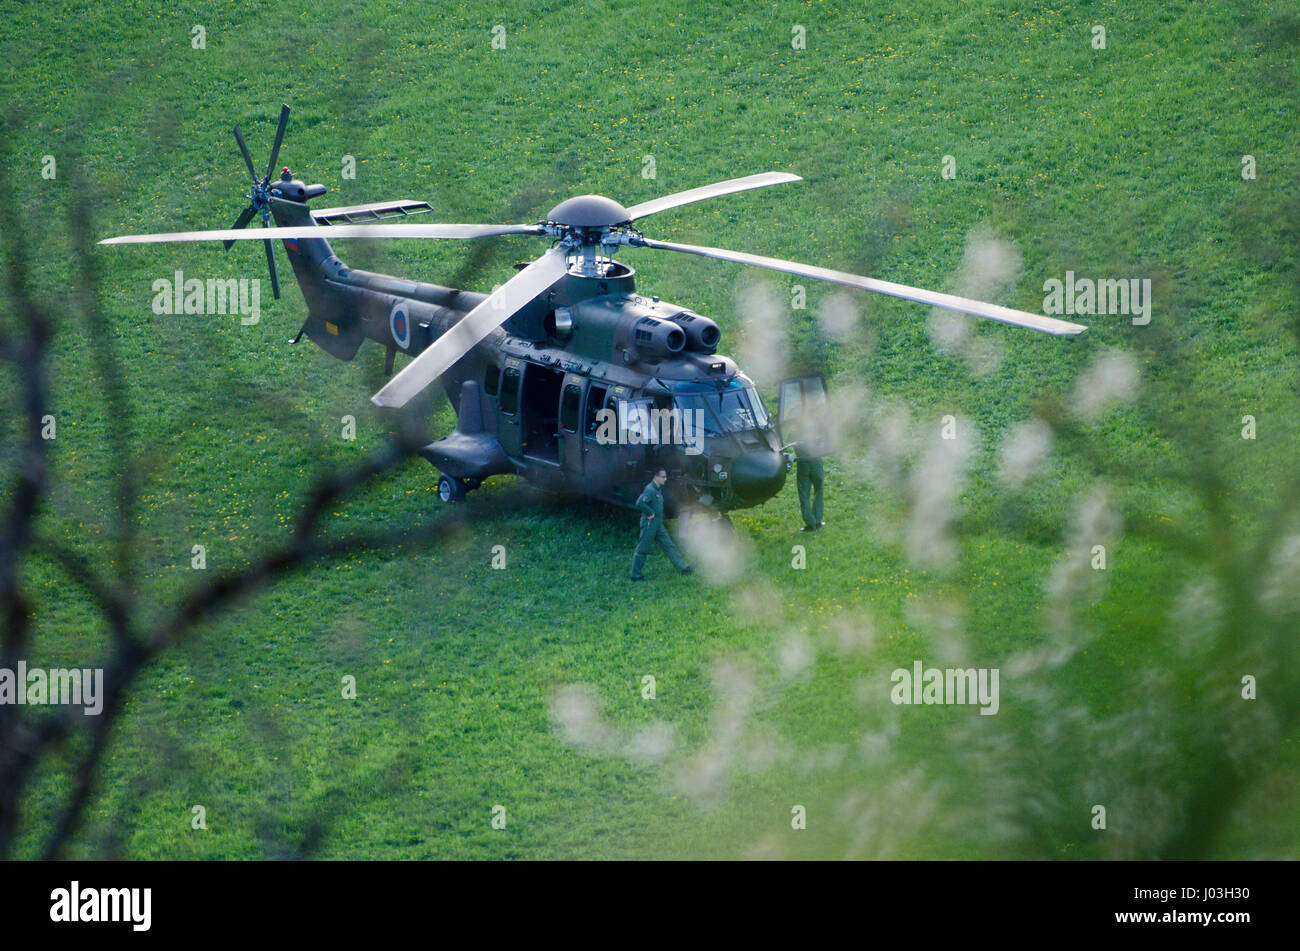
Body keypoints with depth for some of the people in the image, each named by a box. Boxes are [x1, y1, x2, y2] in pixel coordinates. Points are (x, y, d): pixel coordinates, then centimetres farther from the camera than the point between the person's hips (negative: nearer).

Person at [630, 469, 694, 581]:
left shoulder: (658, 490, 12)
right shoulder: (650, 490, -19)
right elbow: (639, 504, -31)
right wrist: (650, 512, -21)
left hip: (658, 525, 10)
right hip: (649, 524, -10)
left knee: (669, 546, 7)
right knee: (642, 549, -1)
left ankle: (682, 568, 8)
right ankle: (635, 575, 7)